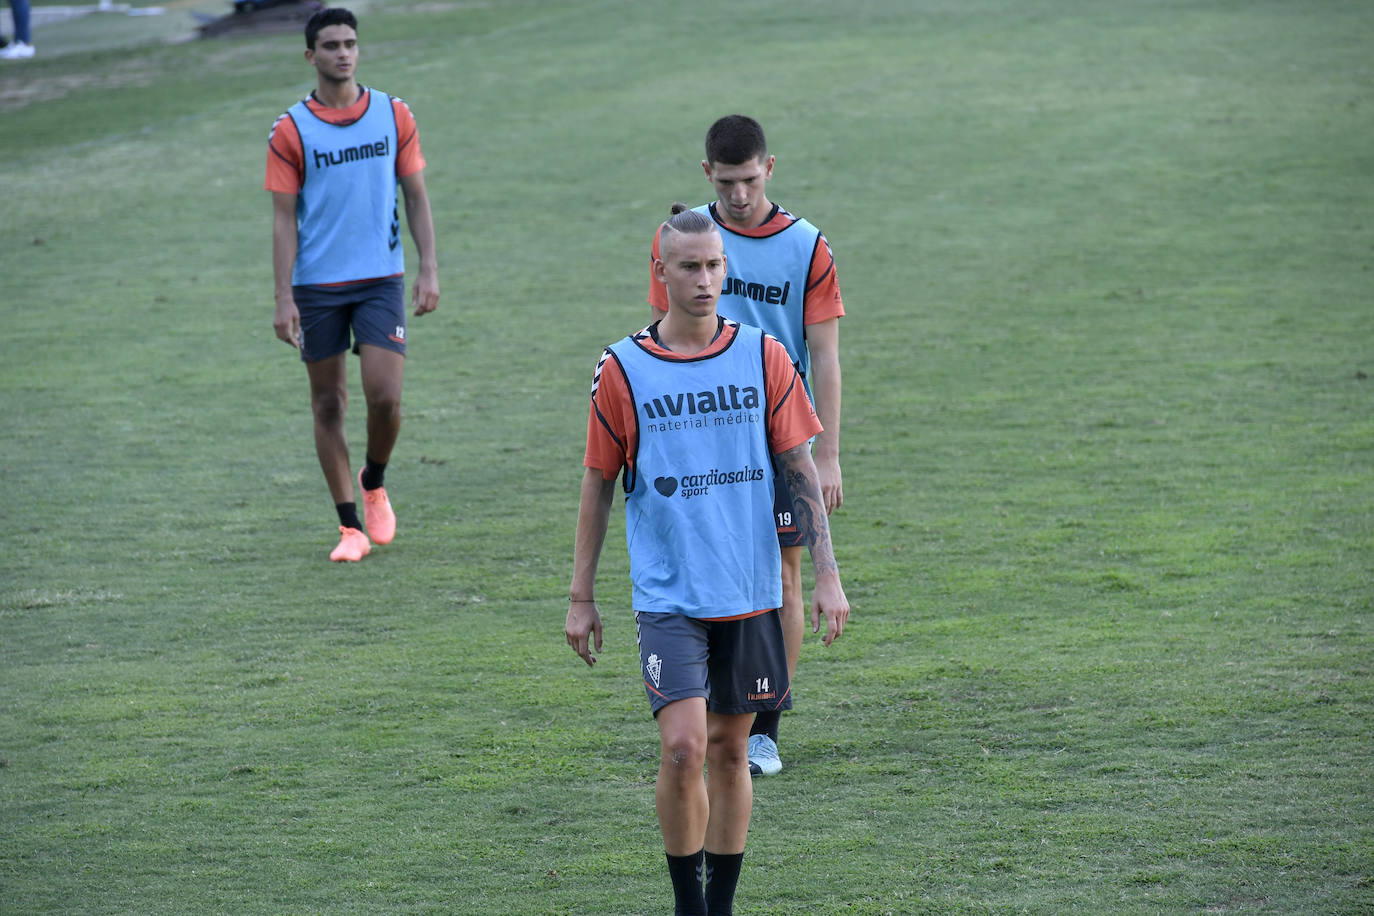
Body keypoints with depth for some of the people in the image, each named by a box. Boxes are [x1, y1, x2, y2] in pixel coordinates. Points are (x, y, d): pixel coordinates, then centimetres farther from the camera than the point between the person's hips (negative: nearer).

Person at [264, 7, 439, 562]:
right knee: (328, 402, 4)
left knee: (385, 396, -10)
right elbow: (284, 218, -3)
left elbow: (416, 196, 7)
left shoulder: (394, 116, 3)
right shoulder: (291, 131, -3)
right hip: (316, 286, -1)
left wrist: (429, 270, -1)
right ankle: (350, 528, 13)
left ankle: (374, 484, 21)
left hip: (381, 279, 1)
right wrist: (284, 298, -8)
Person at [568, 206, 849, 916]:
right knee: (683, 747, -15)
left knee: (730, 749, 9)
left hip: (751, 591, 2)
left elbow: (802, 470, 5)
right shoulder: (623, 369, -3)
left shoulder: (763, 357, 1)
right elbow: (598, 484, 4)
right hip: (668, 593, -2)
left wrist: (826, 575, 0)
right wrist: (581, 598, 5)